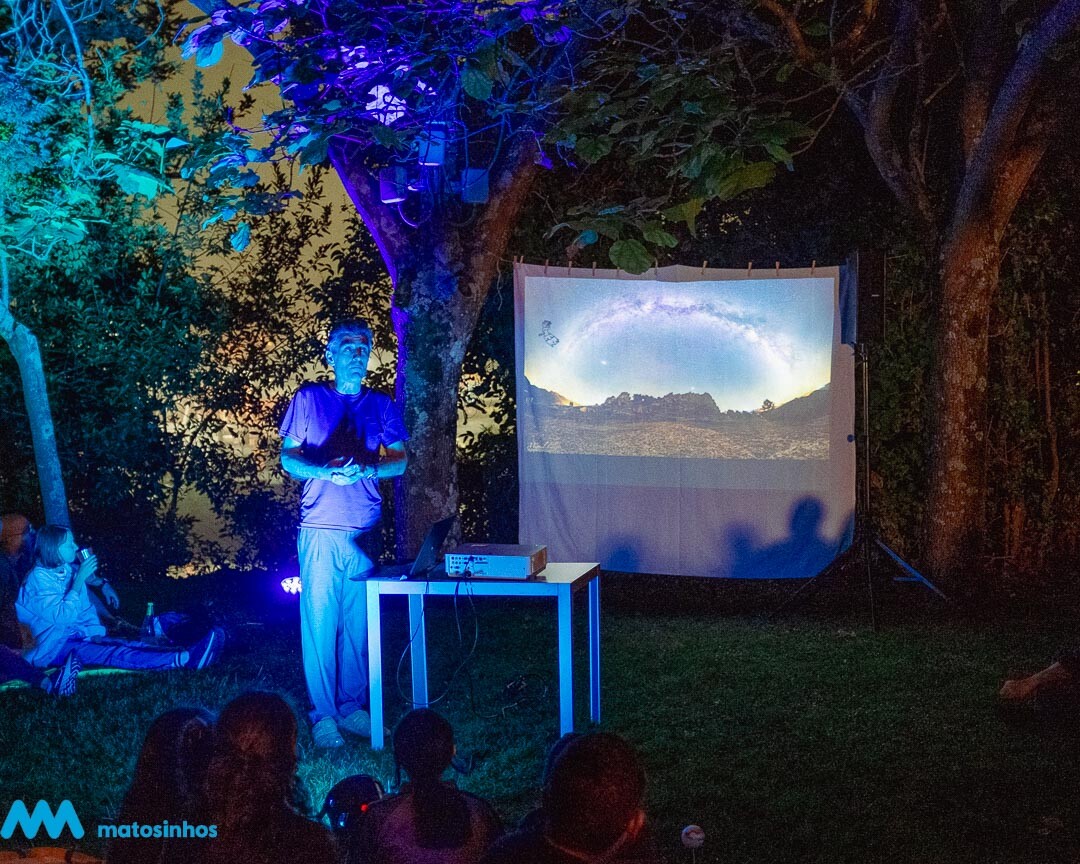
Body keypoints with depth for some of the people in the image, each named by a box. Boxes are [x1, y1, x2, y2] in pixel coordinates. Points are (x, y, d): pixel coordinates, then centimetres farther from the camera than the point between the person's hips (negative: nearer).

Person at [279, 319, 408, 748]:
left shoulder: (381, 404, 13)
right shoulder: (308, 399, 7)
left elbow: (400, 461, 8)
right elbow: (288, 457, 4)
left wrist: (366, 469, -13)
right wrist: (327, 471, -15)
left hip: (365, 532, 2)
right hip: (320, 530, -2)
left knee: (359, 623, 3)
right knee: (320, 620, -5)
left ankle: (352, 705, 13)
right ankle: (323, 714, 1)